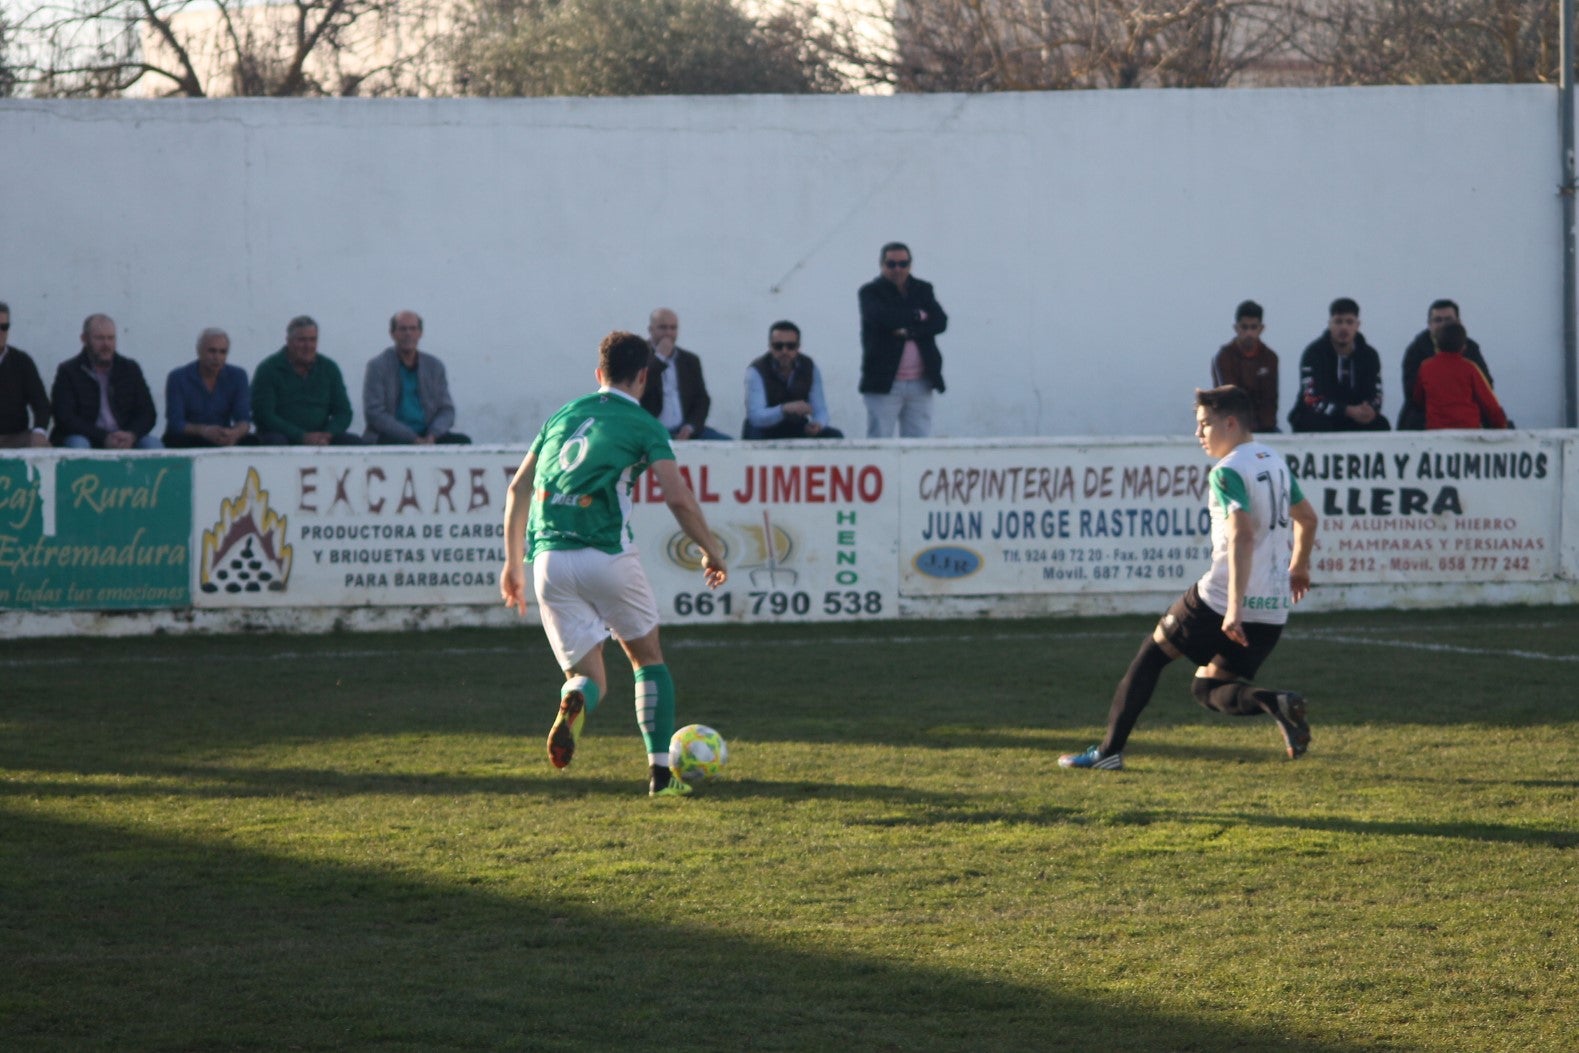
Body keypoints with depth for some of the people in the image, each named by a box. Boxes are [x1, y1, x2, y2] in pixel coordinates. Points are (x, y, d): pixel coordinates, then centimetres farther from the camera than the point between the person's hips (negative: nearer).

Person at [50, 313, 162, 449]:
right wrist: (104, 438, -20)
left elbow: (148, 413, 8)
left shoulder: (130, 369, 13)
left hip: (126, 442, 3)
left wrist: (132, 436, -15)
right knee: (78, 443, -36)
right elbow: (65, 419, -8)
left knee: (153, 442, -25)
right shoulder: (68, 372, 3)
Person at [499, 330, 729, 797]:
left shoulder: (564, 415, 20)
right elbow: (679, 498, -5)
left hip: (548, 559, 4)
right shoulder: (642, 424, 5)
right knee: (647, 657, 17)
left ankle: (575, 702, -27)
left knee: (589, 676, 10)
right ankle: (660, 771, 9)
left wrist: (513, 562, 27)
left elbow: (518, 487, 20)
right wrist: (711, 552, 9)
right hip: (606, 554, -4)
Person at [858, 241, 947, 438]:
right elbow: (882, 317, -19)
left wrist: (909, 331, -15)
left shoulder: (923, 290, 13)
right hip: (884, 383, -4)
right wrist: (918, 315, -7)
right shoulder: (870, 292, 1)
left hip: (920, 384, 4)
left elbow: (940, 322, -1)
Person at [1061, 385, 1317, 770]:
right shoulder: (1275, 462, 14)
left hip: (1220, 601, -7)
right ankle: (1274, 702, -13)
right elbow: (1307, 518, 28)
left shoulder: (1228, 472, -13)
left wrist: (1234, 608, -30)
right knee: (1208, 688, 16)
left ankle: (1110, 749, 10)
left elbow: (1241, 536, -26)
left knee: (1151, 654, 12)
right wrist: (1299, 566, 45)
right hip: (1274, 611, 7)